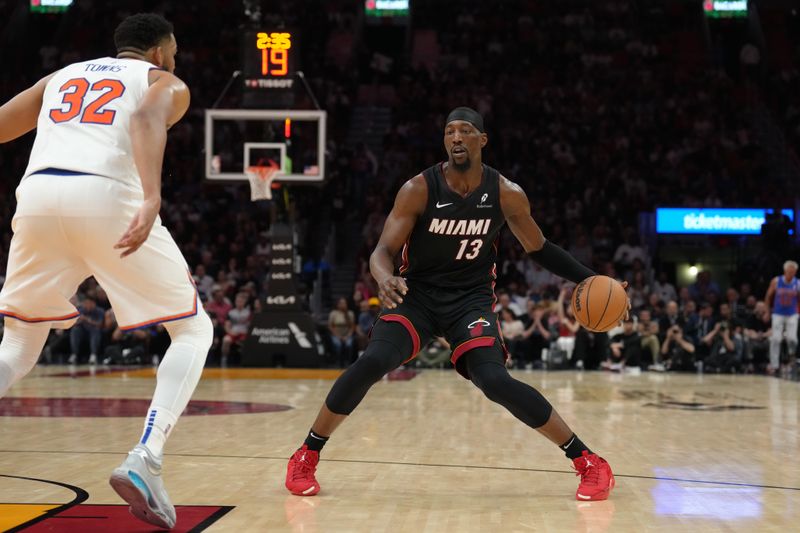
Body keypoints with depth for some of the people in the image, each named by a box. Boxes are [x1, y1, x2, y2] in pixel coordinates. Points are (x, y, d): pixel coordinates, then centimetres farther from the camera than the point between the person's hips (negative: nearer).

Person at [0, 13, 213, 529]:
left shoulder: (62, 76, 33)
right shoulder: (166, 83, 19)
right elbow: (146, 119, -6)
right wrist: (152, 198, -23)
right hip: (106, 197, -4)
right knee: (194, 331, 12)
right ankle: (145, 462, -7)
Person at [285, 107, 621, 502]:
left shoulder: (506, 194, -8)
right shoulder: (418, 189, -14)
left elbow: (539, 249, 7)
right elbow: (383, 251, -15)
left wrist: (589, 280, 0)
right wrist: (385, 279, -38)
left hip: (471, 297, 0)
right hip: (416, 292, 0)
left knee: (495, 381, -21)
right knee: (372, 362, -23)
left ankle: (589, 463, -8)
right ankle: (306, 456, -5)